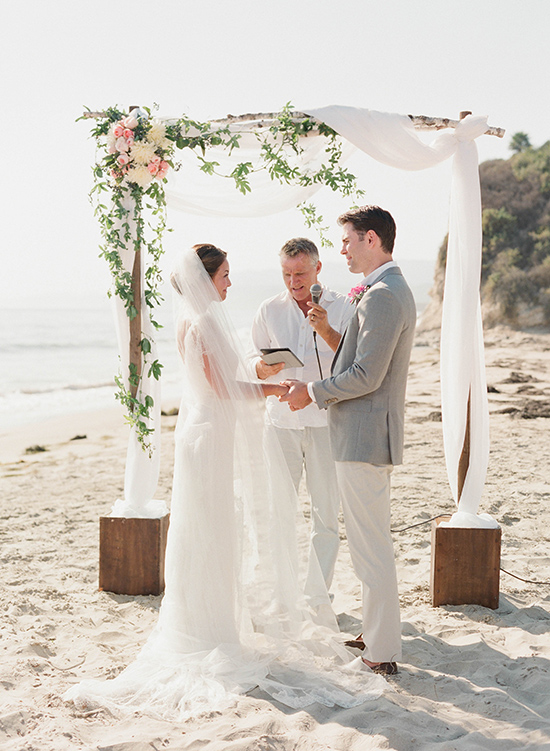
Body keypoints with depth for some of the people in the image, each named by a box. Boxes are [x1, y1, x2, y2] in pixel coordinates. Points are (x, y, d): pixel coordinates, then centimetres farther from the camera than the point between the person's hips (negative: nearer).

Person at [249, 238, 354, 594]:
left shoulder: (342, 308, 2)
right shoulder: (269, 310, 9)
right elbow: (255, 362, 14)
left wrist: (326, 330, -22)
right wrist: (264, 367, -10)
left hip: (326, 421, -1)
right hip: (281, 419, 1)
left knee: (326, 512, 3)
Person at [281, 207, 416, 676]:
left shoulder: (382, 296, -18)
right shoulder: (393, 291, 15)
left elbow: (367, 375, -22)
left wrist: (313, 393, -11)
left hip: (365, 438, -11)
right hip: (367, 435, 11)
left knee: (371, 546, -3)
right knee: (373, 542, 19)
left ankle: (383, 653, 6)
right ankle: (376, 633, 31)